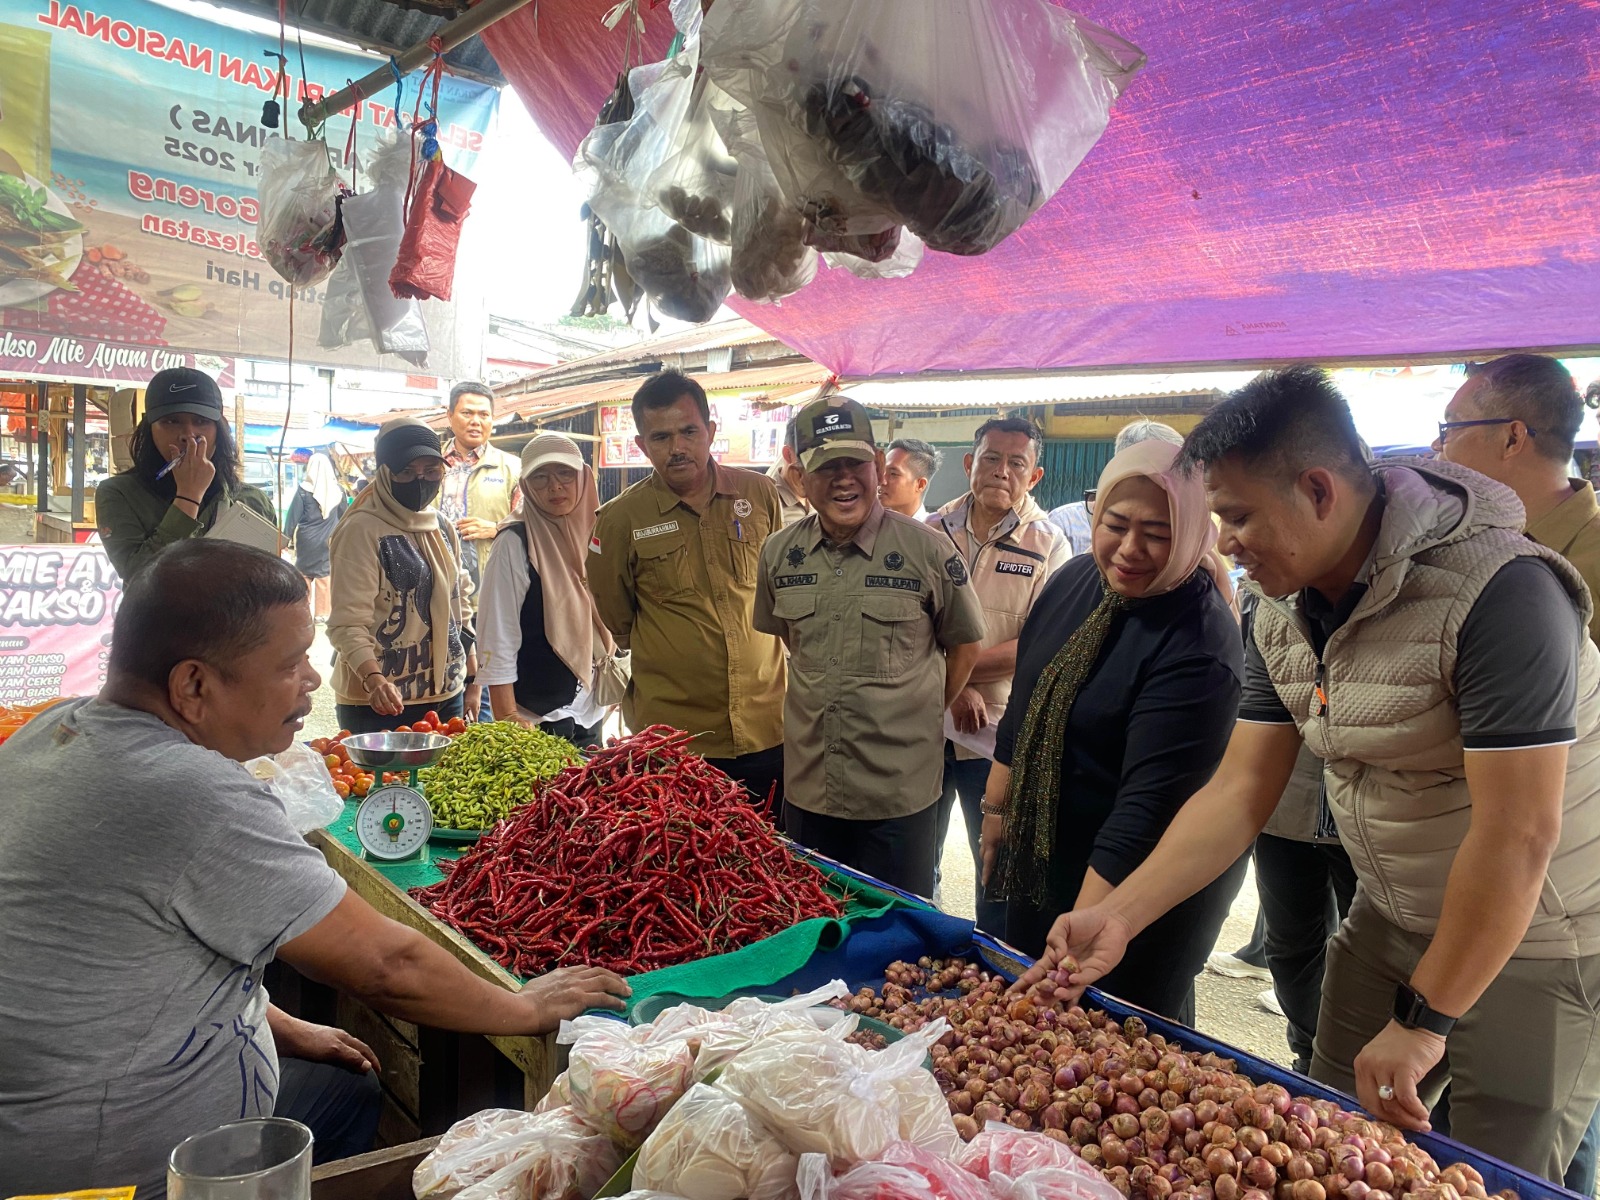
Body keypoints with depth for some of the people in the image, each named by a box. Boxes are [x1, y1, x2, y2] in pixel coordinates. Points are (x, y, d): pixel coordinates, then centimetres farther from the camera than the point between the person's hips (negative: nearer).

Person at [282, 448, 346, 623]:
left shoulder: (304, 489, -10)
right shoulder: (337, 489, -2)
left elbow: (294, 515, -6)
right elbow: (344, 516, 5)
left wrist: (289, 535, 4)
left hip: (307, 540, -1)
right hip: (328, 541, 2)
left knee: (303, 575, 12)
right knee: (324, 576, 7)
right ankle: (322, 614, 9)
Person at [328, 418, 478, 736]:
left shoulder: (443, 530, 9)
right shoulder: (363, 530, -11)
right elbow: (347, 623, -18)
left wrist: (472, 683, 14)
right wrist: (374, 680, -33)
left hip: (446, 697, 6)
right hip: (380, 702, -6)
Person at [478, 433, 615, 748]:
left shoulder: (592, 536, 6)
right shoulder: (515, 542, -11)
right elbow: (496, 638, -13)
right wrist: (508, 720, -17)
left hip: (591, 715, 6)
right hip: (536, 719, -6)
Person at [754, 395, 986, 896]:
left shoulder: (926, 548, -10)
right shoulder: (779, 552, 1)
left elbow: (964, 647, 2)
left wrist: (915, 718, 5)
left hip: (901, 793, -4)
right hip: (807, 788, 4)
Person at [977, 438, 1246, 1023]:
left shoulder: (1201, 642, -28)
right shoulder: (1076, 579, -5)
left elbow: (1151, 800, -32)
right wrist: (997, 804, 12)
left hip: (1145, 889, -7)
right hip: (1041, 856, 7)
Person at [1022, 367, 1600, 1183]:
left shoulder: (1498, 591, -28)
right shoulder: (1284, 611, -4)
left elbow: (1517, 836, -28)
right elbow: (1239, 791, -3)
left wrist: (1423, 1021, -21)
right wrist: (1119, 913, -12)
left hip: (1534, 948, -6)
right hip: (1391, 923, 6)